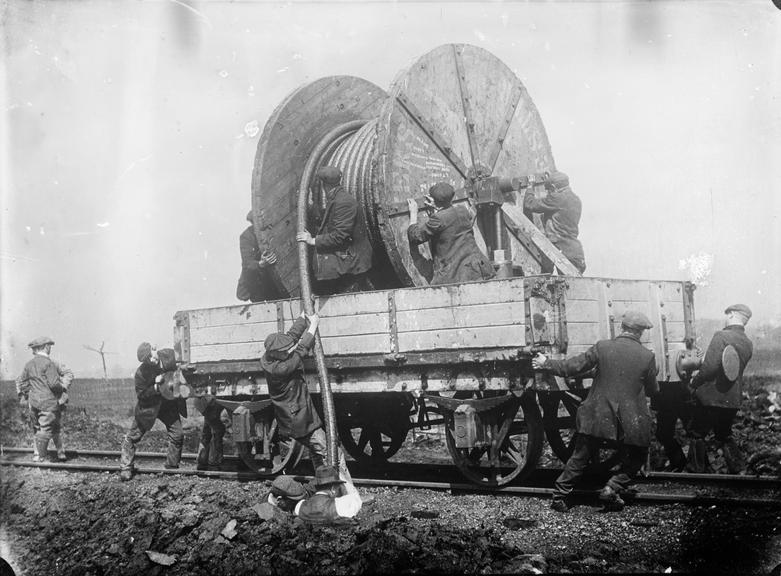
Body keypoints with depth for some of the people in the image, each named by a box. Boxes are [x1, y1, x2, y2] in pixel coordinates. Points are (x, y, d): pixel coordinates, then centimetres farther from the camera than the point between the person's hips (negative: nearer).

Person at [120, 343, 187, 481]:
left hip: (169, 404, 3)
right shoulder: (141, 373, -26)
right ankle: (125, 468, 14)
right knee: (133, 436, 0)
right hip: (149, 406, -3)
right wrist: (156, 387, -29)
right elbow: (141, 394, -16)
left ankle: (172, 467, 18)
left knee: (177, 435, 1)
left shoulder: (170, 355, -17)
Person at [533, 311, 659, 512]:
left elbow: (573, 366, -1)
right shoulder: (648, 356, -6)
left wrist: (546, 364, 12)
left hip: (597, 416, 2)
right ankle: (612, 490, 3)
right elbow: (652, 390, 6)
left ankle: (559, 495, 16)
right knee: (634, 460, 19)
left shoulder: (602, 347, -5)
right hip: (631, 421, -2)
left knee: (580, 458, 15)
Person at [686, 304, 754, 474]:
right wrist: (701, 374, 22)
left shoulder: (721, 336, -17)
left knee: (697, 434, 7)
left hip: (711, 396, -7)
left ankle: (696, 471, 11)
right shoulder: (748, 344, 7)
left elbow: (711, 366, -24)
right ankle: (737, 469, 18)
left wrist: (694, 382, -8)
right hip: (733, 400, 7)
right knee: (724, 435, 22)